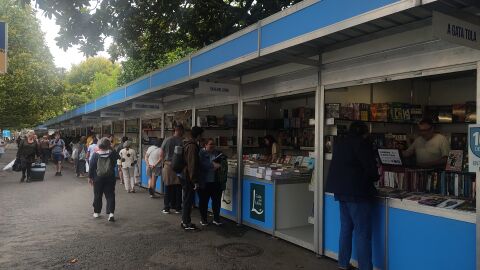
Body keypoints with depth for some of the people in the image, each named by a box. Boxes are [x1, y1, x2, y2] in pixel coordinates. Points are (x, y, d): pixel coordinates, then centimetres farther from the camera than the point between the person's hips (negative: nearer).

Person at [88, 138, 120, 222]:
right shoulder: (112, 153, -5)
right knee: (110, 196, 2)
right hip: (110, 177, 0)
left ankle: (96, 212, 24)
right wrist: (111, 148, 13)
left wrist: (90, 177, 7)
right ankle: (111, 213, -9)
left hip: (98, 178, 0)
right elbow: (117, 156, 17)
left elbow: (91, 167, -1)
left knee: (97, 196, 14)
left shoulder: (95, 154, -4)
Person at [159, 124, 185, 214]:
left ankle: (166, 208, 12)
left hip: (168, 166, 2)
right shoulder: (182, 141, -8)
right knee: (178, 188, 7)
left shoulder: (167, 140, 0)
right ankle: (177, 208, 12)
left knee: (168, 188, 8)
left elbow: (161, 155, 2)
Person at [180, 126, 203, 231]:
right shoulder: (192, 146, -20)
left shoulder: (186, 144, 12)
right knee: (188, 200, 0)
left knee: (187, 199, 18)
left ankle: (185, 221, 28)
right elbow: (192, 165, -22)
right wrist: (195, 181, -18)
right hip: (188, 178, -10)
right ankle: (186, 223, 8)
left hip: (184, 176, 10)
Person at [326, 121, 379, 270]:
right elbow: (370, 167, -14)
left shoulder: (339, 142, 13)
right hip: (357, 191, -8)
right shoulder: (362, 142, -11)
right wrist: (375, 176, 8)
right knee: (362, 233, -3)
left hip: (341, 189, 8)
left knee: (346, 228, 15)